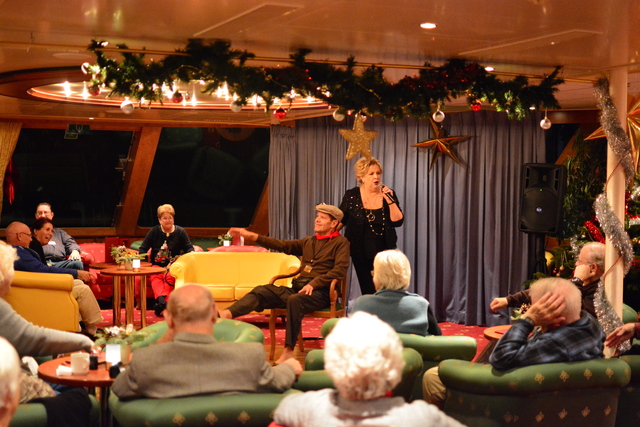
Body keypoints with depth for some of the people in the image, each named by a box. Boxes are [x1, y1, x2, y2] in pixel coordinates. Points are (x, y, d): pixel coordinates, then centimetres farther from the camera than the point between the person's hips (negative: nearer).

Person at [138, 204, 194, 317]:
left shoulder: (180, 232, 9)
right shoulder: (154, 231, 10)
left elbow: (189, 248, 7)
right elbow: (143, 248, 10)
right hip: (156, 265, 1)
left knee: (170, 277, -34)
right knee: (155, 277, -34)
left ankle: (163, 305, -47)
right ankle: (161, 300, -57)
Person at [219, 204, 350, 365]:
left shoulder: (341, 243, 5)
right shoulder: (308, 242, 25)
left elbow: (340, 270, -9)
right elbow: (283, 245, 18)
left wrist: (314, 284, -19)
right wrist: (253, 237, 8)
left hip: (320, 293, -6)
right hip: (297, 288, 6)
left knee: (294, 300, -36)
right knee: (262, 291, -15)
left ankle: (289, 351, -36)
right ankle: (226, 314, -36)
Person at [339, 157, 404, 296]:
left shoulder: (388, 194, -1)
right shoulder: (351, 196, -4)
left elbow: (398, 221, -9)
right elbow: (340, 221, 6)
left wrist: (390, 200, -19)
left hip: (384, 253, 1)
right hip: (361, 254, -1)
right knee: (368, 292, 8)